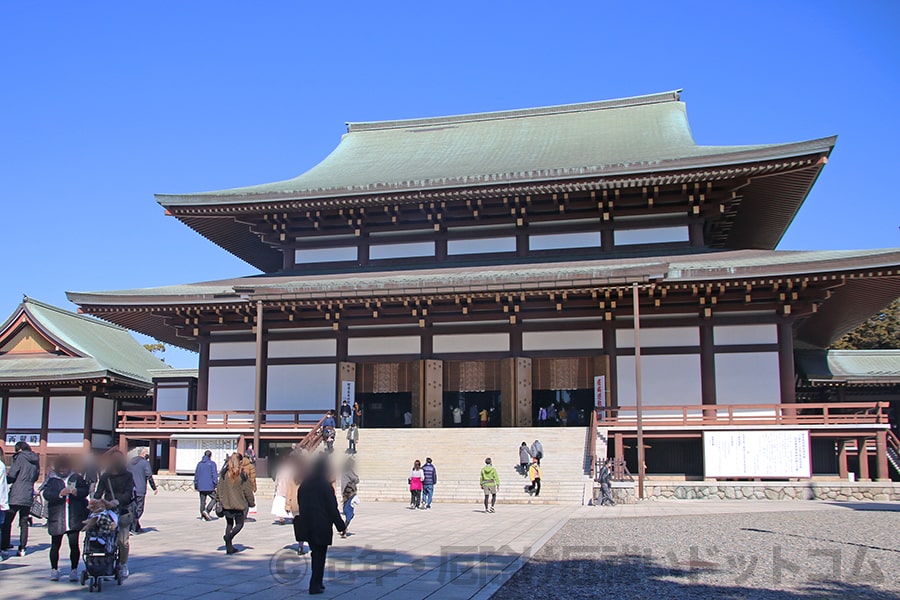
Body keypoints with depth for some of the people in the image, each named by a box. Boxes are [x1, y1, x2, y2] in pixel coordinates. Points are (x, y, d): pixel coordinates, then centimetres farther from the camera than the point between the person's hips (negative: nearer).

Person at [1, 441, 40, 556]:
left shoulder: (20, 457, -6)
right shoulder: (35, 461, 12)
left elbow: (11, 475, -10)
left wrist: (6, 479, 9)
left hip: (16, 495, -6)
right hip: (28, 496, 6)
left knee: (7, 521, 4)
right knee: (24, 522, 8)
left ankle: (5, 545, 2)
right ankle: (22, 548, 5)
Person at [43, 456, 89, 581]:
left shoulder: (77, 478, 11)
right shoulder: (51, 480, 7)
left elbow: (85, 490, 3)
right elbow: (46, 494, -8)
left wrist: (77, 492, -17)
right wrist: (60, 494, -23)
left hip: (74, 518, 0)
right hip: (56, 518, 0)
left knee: (74, 544, -3)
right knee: (55, 545, 8)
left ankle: (74, 570, 6)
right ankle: (54, 570, 23)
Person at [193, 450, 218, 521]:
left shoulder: (199, 463, 11)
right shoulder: (212, 463, -5)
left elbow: (196, 475, 14)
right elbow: (215, 475, -10)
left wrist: (196, 485, 21)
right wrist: (216, 485, -8)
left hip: (201, 486, 5)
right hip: (209, 486, -5)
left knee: (202, 501, 12)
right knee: (214, 498, 6)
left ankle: (203, 516, 12)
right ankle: (207, 510, -11)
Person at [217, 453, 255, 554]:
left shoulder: (224, 474, -4)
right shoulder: (242, 475, -12)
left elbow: (219, 489, 2)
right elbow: (248, 490, -7)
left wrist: (220, 500, 16)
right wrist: (252, 502, 8)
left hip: (226, 504, 3)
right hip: (239, 504, -3)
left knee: (229, 524, 16)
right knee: (239, 524, 13)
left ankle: (229, 547, 10)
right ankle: (229, 536, -15)